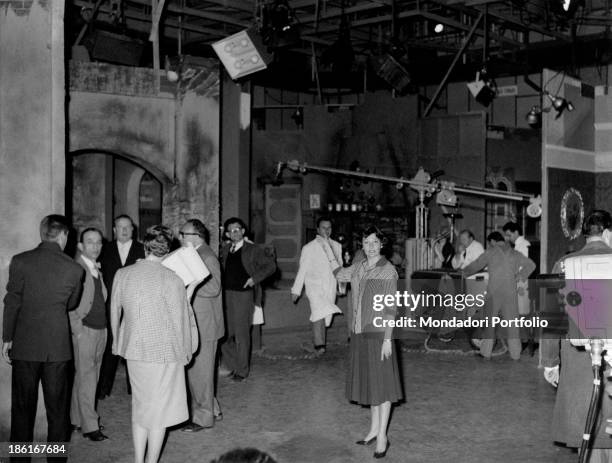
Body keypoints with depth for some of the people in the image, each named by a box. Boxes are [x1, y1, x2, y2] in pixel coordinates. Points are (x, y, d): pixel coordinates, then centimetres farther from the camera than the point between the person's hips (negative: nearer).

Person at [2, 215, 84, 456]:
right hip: (58, 346, 0)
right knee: (57, 409, 11)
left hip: (25, 345, 0)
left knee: (22, 408, 11)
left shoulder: (20, 261, -6)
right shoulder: (74, 269, -5)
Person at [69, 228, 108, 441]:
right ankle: (89, 426, 2)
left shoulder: (97, 269, 14)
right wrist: (77, 329, -14)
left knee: (90, 377, 12)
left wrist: (105, 325, 8)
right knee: (86, 378, -3)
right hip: (84, 330, -7)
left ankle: (77, 418, 22)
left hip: (101, 329, 8)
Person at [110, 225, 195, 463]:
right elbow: (180, 321, -9)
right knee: (159, 409, 10)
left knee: (139, 407, 18)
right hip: (164, 352, -4)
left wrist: (118, 343, 23)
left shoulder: (122, 275, -3)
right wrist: (185, 352, 6)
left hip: (133, 351, 4)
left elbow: (114, 313, 8)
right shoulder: (172, 280, -16)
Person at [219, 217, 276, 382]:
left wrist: (255, 278, -10)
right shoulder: (224, 250, 13)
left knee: (241, 334, -1)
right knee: (225, 333, 5)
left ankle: (242, 371, 10)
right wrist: (221, 284, 7)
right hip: (225, 294, 5)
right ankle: (231, 366, 21)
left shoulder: (253, 250, -1)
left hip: (243, 294, -5)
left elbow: (271, 266, -2)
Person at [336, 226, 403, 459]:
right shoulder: (358, 268, 7)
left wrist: (387, 339, -16)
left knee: (382, 383, 1)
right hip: (359, 333, 6)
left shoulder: (388, 271, -10)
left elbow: (390, 307, -12)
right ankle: (374, 429, 28)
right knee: (368, 382, 15)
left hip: (378, 333, -6)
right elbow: (338, 274, 27)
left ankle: (382, 437, 8)